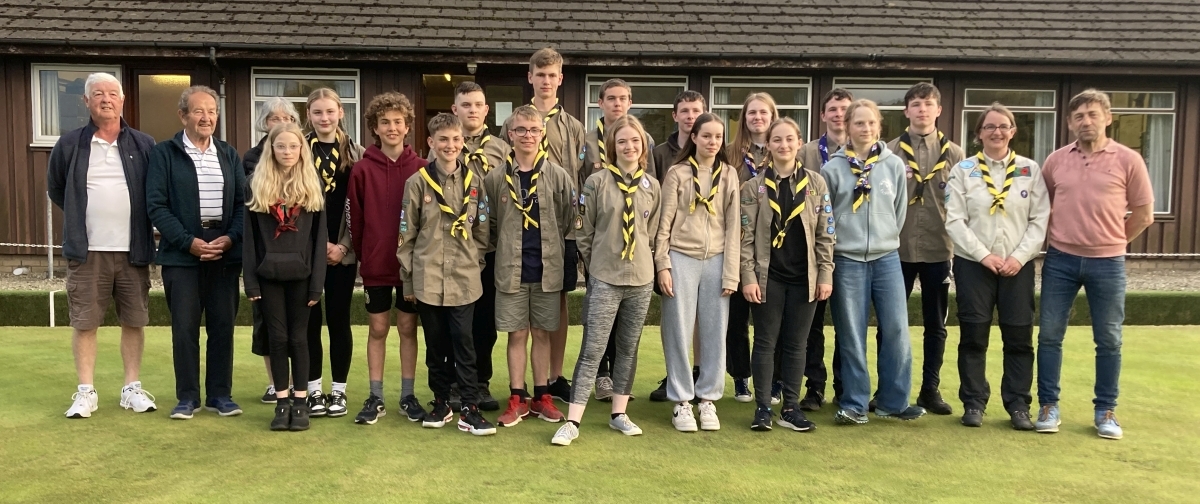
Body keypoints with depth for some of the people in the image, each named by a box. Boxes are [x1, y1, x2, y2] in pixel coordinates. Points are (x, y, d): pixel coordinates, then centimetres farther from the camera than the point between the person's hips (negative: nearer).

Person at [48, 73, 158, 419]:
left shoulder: (143, 145, 3)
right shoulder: (70, 144, 3)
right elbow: (55, 189, 15)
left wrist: (138, 221, 5)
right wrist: (81, 217, 10)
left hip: (133, 250, 0)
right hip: (87, 250, 0)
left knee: (134, 321, 6)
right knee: (84, 322, 3)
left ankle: (132, 388, 17)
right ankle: (86, 392, 13)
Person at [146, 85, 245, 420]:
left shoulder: (230, 155, 13)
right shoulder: (164, 153, 2)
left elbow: (243, 202, 7)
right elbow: (156, 205, -5)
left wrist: (230, 238, -9)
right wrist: (189, 242, -13)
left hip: (225, 253, 3)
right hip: (182, 254, -3)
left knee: (223, 326, 6)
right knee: (184, 327, 1)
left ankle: (220, 394, 15)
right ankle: (187, 397, 12)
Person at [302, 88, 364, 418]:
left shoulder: (355, 153, 7)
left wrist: (344, 245, -6)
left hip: (344, 252, 1)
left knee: (339, 320, 4)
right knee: (310, 320, 4)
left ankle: (338, 390, 14)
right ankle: (313, 390, 14)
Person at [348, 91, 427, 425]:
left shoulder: (420, 169, -1)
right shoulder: (363, 169, -2)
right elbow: (356, 218, 0)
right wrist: (361, 255, 0)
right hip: (376, 264, 0)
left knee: (408, 327, 9)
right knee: (377, 328, 9)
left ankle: (408, 396, 19)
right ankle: (375, 398, 18)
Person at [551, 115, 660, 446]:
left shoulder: (652, 186, 6)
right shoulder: (597, 182, -5)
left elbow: (653, 232, 13)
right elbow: (584, 232, -1)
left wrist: (643, 262, 8)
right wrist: (596, 266, 4)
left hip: (641, 280, 4)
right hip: (604, 280, -4)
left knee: (629, 348, 12)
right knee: (592, 350, -5)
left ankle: (619, 413, 24)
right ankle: (572, 422, 0)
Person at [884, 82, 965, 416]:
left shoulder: (954, 154, 6)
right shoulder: (890, 151, 1)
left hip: (939, 250, 2)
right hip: (898, 249, -1)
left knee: (936, 324, 9)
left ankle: (930, 389, 21)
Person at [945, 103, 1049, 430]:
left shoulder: (1030, 170, 6)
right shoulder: (963, 170, 1)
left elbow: (1040, 220, 1)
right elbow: (955, 220, -5)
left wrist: (1019, 257, -11)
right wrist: (984, 255, -13)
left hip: (1018, 265, 1)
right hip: (973, 264, -1)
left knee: (1019, 337, 4)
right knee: (973, 336, 3)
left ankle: (1019, 405, 15)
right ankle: (973, 403, 13)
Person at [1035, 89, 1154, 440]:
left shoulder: (1128, 160, -3)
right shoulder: (1056, 160, 3)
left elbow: (1143, 214, 3)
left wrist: (1110, 242, 6)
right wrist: (1053, 238, 9)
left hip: (1107, 263, -1)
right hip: (1060, 260, 2)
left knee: (1109, 340, 7)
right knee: (1049, 335, 4)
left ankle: (1106, 410, 20)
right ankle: (1048, 405, 15)